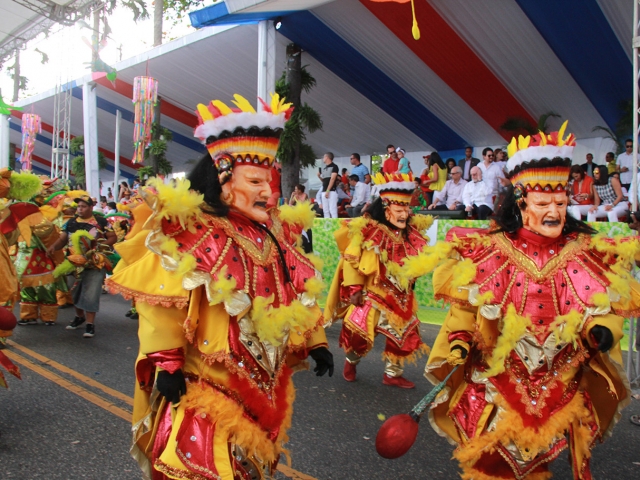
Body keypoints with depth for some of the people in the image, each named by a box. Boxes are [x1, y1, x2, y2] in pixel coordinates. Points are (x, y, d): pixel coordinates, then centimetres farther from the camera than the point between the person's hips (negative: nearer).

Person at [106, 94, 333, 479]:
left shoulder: (275, 231, 5)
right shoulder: (193, 232, -17)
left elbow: (299, 293, 11)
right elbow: (164, 304, -17)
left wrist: (315, 341, 9)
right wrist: (167, 364, -17)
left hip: (267, 381, 7)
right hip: (208, 381, -6)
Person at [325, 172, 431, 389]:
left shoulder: (411, 235, 1)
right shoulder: (368, 232, -18)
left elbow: (417, 263, 17)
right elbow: (351, 261, -16)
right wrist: (354, 289, -16)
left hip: (400, 298, 6)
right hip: (372, 295, -5)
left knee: (404, 335, 9)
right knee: (359, 332, 0)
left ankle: (393, 374, 30)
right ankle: (351, 362, 34)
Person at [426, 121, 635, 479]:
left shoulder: (585, 255, -2)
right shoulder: (492, 251, -7)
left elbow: (606, 308, -1)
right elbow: (466, 305, -4)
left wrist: (601, 329, -21)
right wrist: (458, 340, -18)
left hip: (560, 381, 2)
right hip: (499, 377, -1)